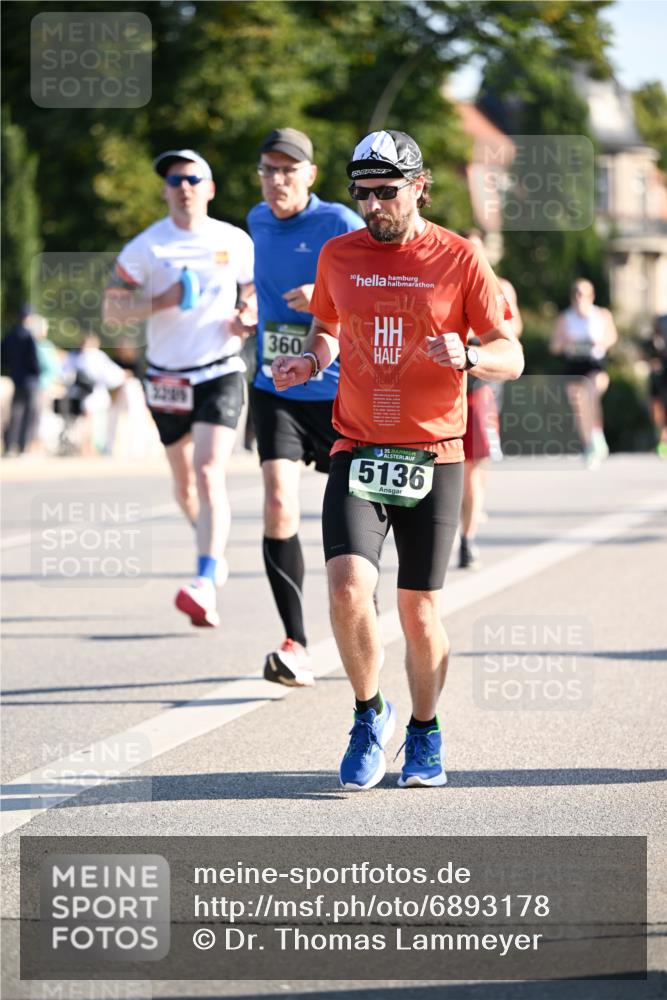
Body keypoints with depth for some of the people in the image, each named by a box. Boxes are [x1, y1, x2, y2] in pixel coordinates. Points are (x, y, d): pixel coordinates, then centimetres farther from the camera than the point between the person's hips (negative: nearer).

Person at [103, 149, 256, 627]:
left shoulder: (236, 242, -1)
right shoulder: (145, 247, -4)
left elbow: (255, 292, 14)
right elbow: (112, 307, -4)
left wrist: (248, 317, -8)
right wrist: (163, 301, -19)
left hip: (220, 373, -2)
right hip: (168, 379, 2)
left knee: (209, 474, -19)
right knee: (184, 483, 14)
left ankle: (206, 585, -29)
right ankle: (215, 553, 42)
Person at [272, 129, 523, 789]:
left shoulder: (458, 259, -2)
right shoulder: (338, 255, 7)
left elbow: (512, 355, 1)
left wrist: (467, 357, -21)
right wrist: (309, 359, 1)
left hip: (433, 456, -1)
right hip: (357, 450, 2)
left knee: (419, 609, 3)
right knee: (347, 585, -17)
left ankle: (425, 733, 26)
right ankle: (369, 714, 6)